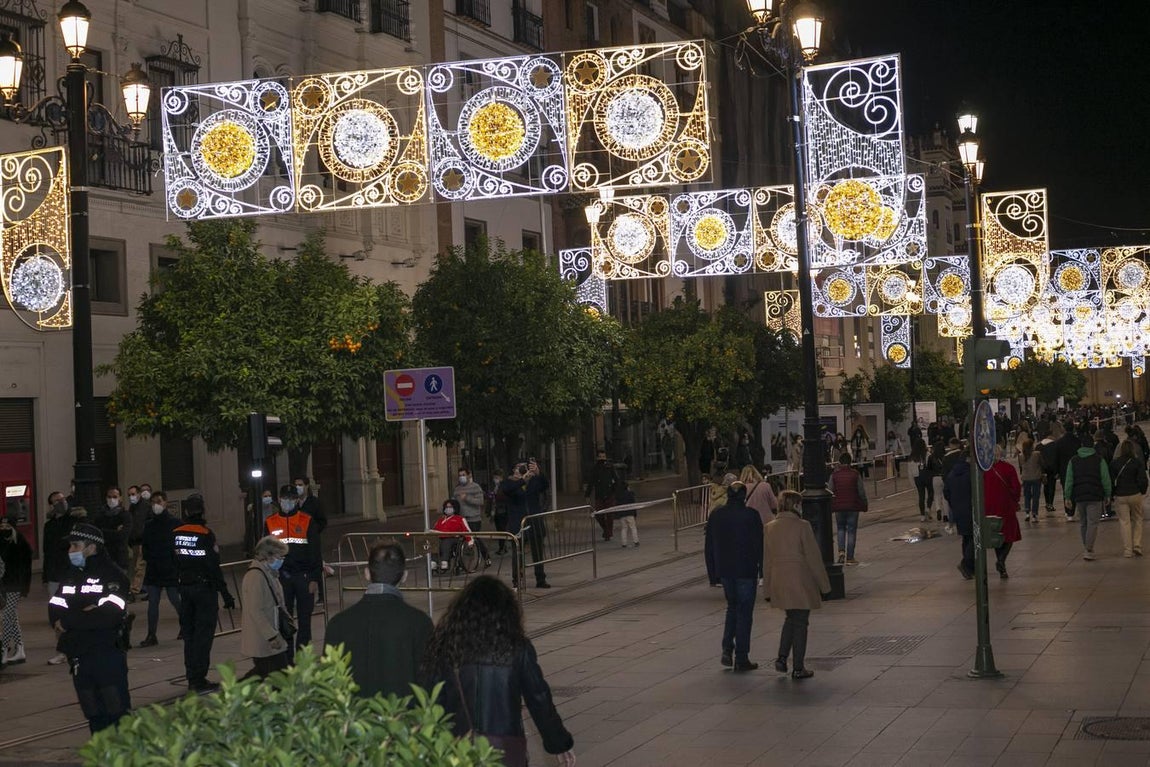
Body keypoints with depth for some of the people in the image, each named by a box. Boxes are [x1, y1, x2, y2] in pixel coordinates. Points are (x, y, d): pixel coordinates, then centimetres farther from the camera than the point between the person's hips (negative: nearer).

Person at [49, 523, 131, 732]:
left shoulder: (112, 576, -7)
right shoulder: (70, 577, 14)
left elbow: (109, 616, -21)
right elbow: (54, 613, 3)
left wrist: (68, 622, -13)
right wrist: (84, 616, -15)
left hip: (108, 657, -6)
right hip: (78, 658, 6)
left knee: (118, 714, -5)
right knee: (94, 715, 11)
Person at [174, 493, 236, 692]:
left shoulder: (176, 534, 2)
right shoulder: (205, 534, -15)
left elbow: (173, 563, 6)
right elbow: (214, 567, -16)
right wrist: (225, 593, -11)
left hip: (185, 587, 6)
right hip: (205, 588, -6)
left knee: (189, 632, 14)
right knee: (204, 633, -2)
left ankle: (191, 676, 20)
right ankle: (198, 679, -4)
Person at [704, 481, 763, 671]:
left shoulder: (716, 515, 0)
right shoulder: (751, 515, -12)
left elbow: (709, 543, 6)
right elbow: (759, 545, -11)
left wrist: (715, 570, 15)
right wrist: (763, 570, -3)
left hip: (724, 570, 4)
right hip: (746, 570, -4)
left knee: (732, 606, 21)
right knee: (745, 612, 4)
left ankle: (727, 650, 10)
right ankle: (741, 658, 5)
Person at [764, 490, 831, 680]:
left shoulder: (769, 528, 3)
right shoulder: (802, 526, -12)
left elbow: (766, 559, 8)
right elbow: (813, 557, -9)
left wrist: (768, 588, 15)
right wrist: (823, 584, 0)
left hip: (779, 582, 5)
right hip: (800, 582, -5)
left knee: (791, 619, 22)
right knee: (800, 623, 5)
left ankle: (782, 657, 11)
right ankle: (798, 668, 8)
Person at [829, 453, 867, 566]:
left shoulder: (834, 475, -3)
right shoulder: (855, 474, -7)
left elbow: (830, 492, -1)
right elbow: (861, 492, -4)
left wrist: (831, 506, 11)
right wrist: (864, 504, 9)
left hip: (838, 507, 1)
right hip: (853, 507, -1)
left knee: (841, 529, 18)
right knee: (851, 531, 5)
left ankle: (841, 552, -2)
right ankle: (850, 557, 5)